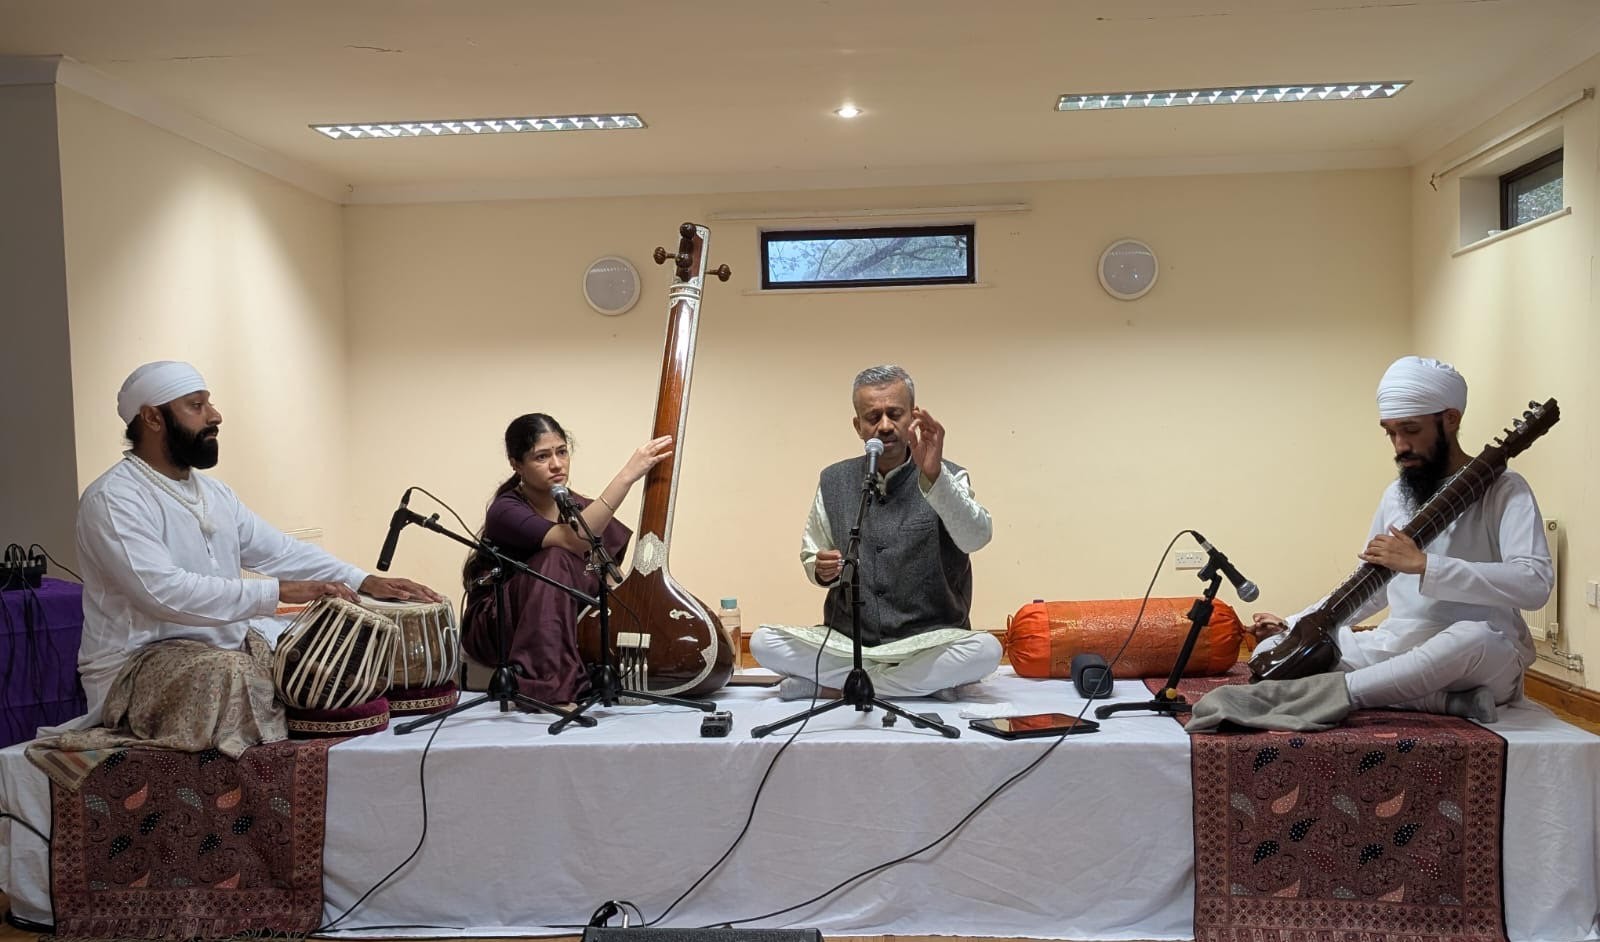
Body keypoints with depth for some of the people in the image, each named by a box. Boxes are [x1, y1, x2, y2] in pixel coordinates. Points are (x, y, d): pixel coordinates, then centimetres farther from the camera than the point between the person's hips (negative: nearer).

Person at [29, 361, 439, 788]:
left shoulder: (213, 492, 11)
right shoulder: (112, 499, -15)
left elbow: (280, 551, 9)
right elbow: (164, 591, -27)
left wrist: (365, 582, -4)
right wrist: (278, 592, -29)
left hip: (226, 645, 8)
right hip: (138, 665, -8)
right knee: (225, 671, -36)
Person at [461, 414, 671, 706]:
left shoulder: (581, 508, 0)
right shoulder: (505, 512, -20)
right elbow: (575, 541, -38)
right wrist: (628, 474, -41)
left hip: (566, 628, 6)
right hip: (495, 630, -6)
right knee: (555, 561, -33)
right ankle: (548, 689, -40)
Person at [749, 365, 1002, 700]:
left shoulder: (947, 478, -4)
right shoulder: (834, 482, 5)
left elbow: (976, 538, -23)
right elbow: (810, 554, 15)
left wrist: (933, 475, -39)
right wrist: (821, 569, -10)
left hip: (927, 643, -2)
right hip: (847, 642, 3)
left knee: (984, 649, -33)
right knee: (763, 642, -20)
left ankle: (836, 685, -18)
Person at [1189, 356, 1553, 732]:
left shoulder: (1503, 490, -6)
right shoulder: (1395, 494, 13)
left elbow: (1535, 583, -22)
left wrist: (1423, 565, -27)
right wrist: (1293, 625, 11)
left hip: (1484, 659, -6)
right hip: (1399, 653, 6)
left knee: (1476, 638, -41)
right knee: (1275, 648, -12)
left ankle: (1304, 697, -42)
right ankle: (1450, 702, -20)